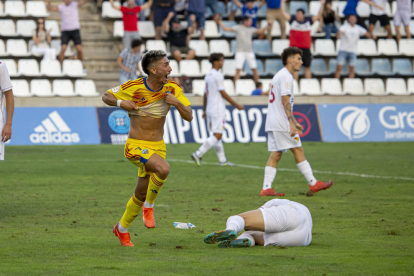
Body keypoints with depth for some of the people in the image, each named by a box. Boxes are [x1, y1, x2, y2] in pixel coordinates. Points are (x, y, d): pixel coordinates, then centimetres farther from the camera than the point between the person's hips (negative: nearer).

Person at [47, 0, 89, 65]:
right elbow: (50, 8, -6)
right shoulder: (61, 7, 4)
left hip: (75, 30, 0)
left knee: (79, 50, -7)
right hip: (65, 31, 0)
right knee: (63, 49, -16)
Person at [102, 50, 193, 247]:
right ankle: (149, 207, -9)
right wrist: (120, 103, -17)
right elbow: (106, 96, 3)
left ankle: (122, 228, 33)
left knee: (141, 195, 11)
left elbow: (189, 117, -3)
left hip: (158, 146, 5)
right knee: (163, 168, -32)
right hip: (135, 146, -5)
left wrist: (176, 103, -22)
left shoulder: (172, 89, -3)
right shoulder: (132, 87, -12)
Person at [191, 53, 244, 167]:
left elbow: (205, 94, 19)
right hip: (217, 109, -10)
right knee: (217, 135, -10)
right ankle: (198, 154, -17)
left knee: (216, 135, 9)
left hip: (210, 109, 10)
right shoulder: (218, 75, -13)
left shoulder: (208, 75, 14)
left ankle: (222, 160, 12)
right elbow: (223, 93, -14)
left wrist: (205, 110, 25)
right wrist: (236, 105, -8)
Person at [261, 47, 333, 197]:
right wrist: (291, 123, -22)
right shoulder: (286, 76, -10)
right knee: (298, 151, -4)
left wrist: (294, 122, 29)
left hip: (272, 123, 10)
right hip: (281, 123, -10)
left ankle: (266, 188, -2)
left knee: (275, 154, 5)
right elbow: (285, 101, -19)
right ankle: (313, 183, 0)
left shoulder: (280, 75, 22)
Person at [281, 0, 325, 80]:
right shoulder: (292, 19, 4)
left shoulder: (309, 21, 5)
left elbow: (319, 16, 3)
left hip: (306, 48, 1)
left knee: (307, 67, 6)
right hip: (294, 47, -1)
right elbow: (284, 13, 1)